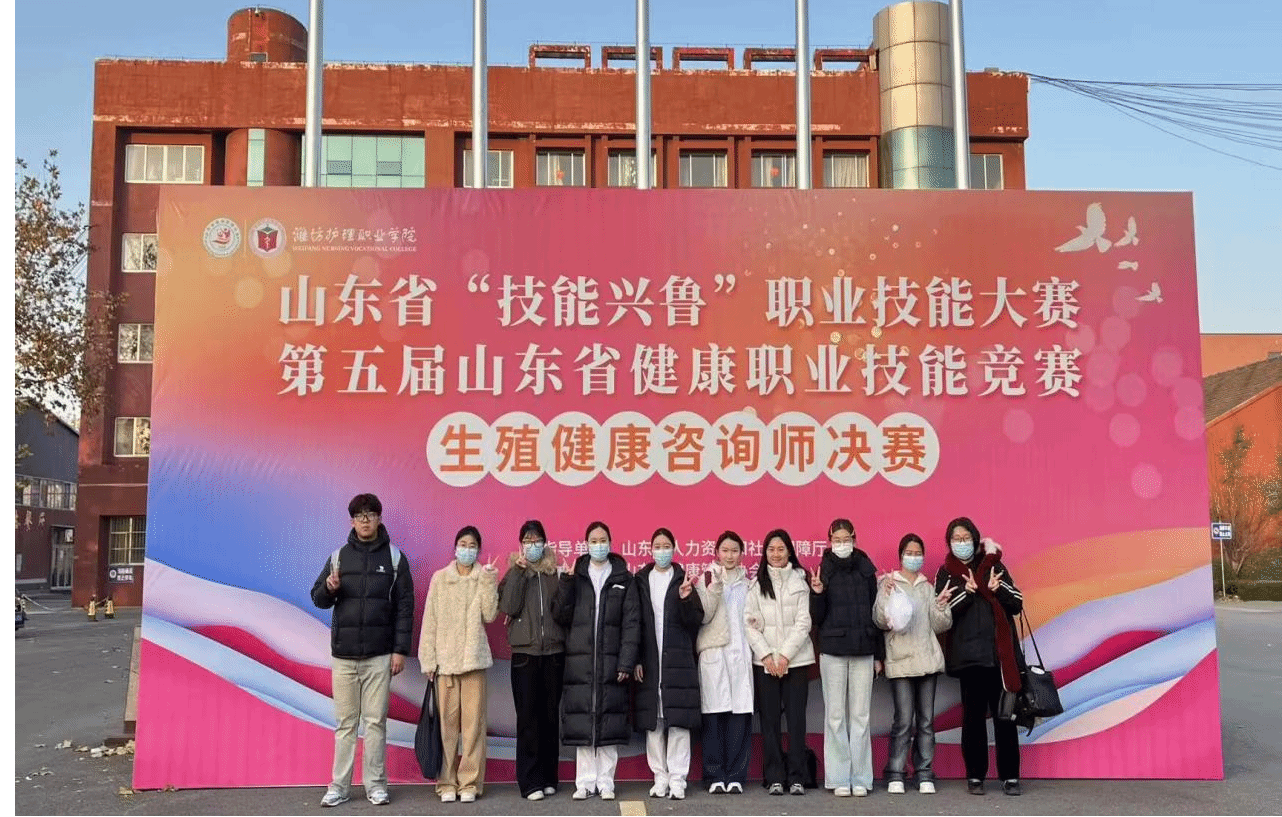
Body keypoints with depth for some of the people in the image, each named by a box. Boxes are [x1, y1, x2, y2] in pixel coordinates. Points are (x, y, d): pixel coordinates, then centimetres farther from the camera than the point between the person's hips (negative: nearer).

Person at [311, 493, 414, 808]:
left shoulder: (394, 557, 1)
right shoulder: (338, 556, 6)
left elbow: (405, 606, -1)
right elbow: (318, 599, 9)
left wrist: (400, 649, -7)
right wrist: (329, 588, -14)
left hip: (379, 655, -2)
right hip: (343, 654, 2)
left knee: (375, 721, 2)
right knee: (344, 722, 6)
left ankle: (376, 784, 11)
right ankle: (339, 786, 14)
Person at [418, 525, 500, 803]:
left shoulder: (484, 578, 8)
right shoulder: (439, 578, 7)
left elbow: (489, 615, -4)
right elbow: (430, 621, 5)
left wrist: (489, 583, -10)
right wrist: (428, 659, 0)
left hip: (473, 658, 0)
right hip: (445, 660, 0)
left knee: (473, 720, -2)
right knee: (447, 721, 1)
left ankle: (470, 782, 5)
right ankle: (447, 782, 10)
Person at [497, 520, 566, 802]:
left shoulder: (556, 572, 9)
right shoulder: (513, 573, 8)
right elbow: (508, 607, -9)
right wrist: (519, 572, -10)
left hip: (554, 652, 1)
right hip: (525, 653, -1)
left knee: (550, 715, 4)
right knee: (528, 716, -3)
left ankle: (549, 778, 14)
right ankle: (530, 781, 1)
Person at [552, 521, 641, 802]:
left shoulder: (623, 578, 6)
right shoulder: (575, 576, 10)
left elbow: (631, 622, 0)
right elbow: (560, 616, 3)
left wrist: (626, 662, -8)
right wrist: (566, 584, -9)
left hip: (611, 661, -1)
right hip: (580, 661, 1)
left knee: (609, 723, 1)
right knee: (582, 722, 2)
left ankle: (605, 782, 10)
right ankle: (585, 782, 11)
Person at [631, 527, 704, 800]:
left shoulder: (682, 579, 6)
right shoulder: (640, 581, 8)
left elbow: (696, 620, 0)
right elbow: (634, 621, 5)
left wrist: (686, 598, -19)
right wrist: (636, 659, -2)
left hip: (678, 660, -1)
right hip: (649, 662, 1)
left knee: (678, 720, -3)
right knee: (653, 721, 3)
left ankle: (677, 779, 2)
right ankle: (660, 777, 12)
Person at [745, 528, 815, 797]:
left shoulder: (800, 581, 4)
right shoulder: (756, 583, 7)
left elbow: (804, 622, -1)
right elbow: (750, 622, 3)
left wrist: (785, 654, -8)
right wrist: (766, 655, -7)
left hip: (796, 659, -1)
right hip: (764, 661, 1)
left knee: (796, 718, -2)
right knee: (769, 720, 1)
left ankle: (797, 777, 6)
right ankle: (774, 778, 9)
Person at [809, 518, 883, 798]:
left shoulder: (866, 570, 7)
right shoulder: (823, 572, 1)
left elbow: (875, 612, 10)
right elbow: (817, 619, 0)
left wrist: (879, 654, 8)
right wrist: (817, 594, -19)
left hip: (863, 651, 2)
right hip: (833, 651, -1)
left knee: (860, 715, 4)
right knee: (835, 715, 2)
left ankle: (860, 778, 11)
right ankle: (839, 778, 8)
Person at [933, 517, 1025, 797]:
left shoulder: (993, 566, 10)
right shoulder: (946, 573, 7)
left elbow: (1017, 604, 7)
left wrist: (998, 588, -11)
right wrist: (967, 591, -12)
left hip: (1000, 653, 1)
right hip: (969, 655, -1)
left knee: (1004, 715, 0)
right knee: (973, 716, 4)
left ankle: (1010, 776, 8)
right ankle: (975, 776, 13)